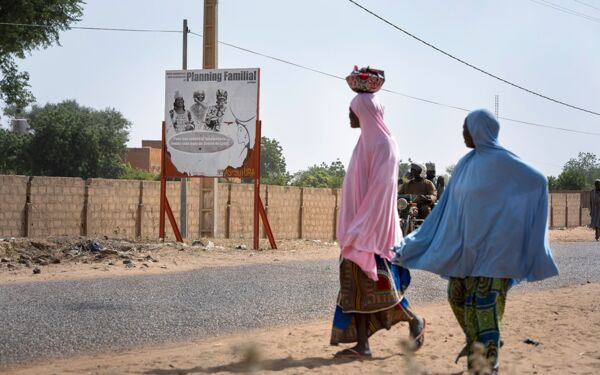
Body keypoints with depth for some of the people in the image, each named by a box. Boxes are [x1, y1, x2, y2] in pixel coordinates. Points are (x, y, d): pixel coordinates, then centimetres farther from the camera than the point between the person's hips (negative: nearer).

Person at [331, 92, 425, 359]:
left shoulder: (382, 144, -13)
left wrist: (361, 226, -23)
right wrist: (353, 227, 17)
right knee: (355, 285, 4)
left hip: (373, 227, -9)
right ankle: (362, 345, 5)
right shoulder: (366, 142, 15)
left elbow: (381, 187, -19)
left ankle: (414, 320, 16)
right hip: (360, 228, 9)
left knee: (375, 283, -4)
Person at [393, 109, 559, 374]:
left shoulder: (502, 160, -10)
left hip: (492, 243, -7)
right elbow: (449, 205, 13)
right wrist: (415, 242, 11)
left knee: (485, 300, -8)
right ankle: (475, 342, 31)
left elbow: (539, 181, -5)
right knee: (458, 295, 11)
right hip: (466, 242, 7)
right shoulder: (465, 164, 10)